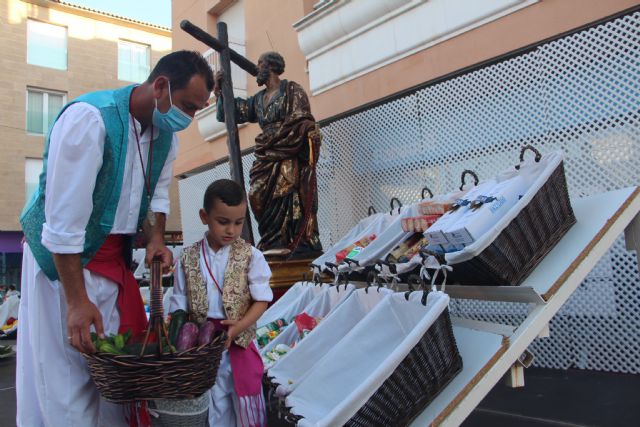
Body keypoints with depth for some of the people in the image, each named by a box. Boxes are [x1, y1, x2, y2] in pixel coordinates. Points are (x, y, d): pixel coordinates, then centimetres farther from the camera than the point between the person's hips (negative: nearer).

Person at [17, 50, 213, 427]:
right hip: (62, 258, -7)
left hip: (114, 258, 7)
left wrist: (156, 238, -3)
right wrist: (77, 301, -23)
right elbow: (64, 218, -25)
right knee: (66, 373, 0)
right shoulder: (89, 118, -24)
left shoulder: (167, 131, 0)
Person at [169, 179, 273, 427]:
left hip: (239, 345, -1)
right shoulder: (188, 259, -1)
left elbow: (262, 299, -5)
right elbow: (179, 307, 5)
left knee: (246, 405, 11)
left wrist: (240, 326, -19)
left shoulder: (250, 256, -5)